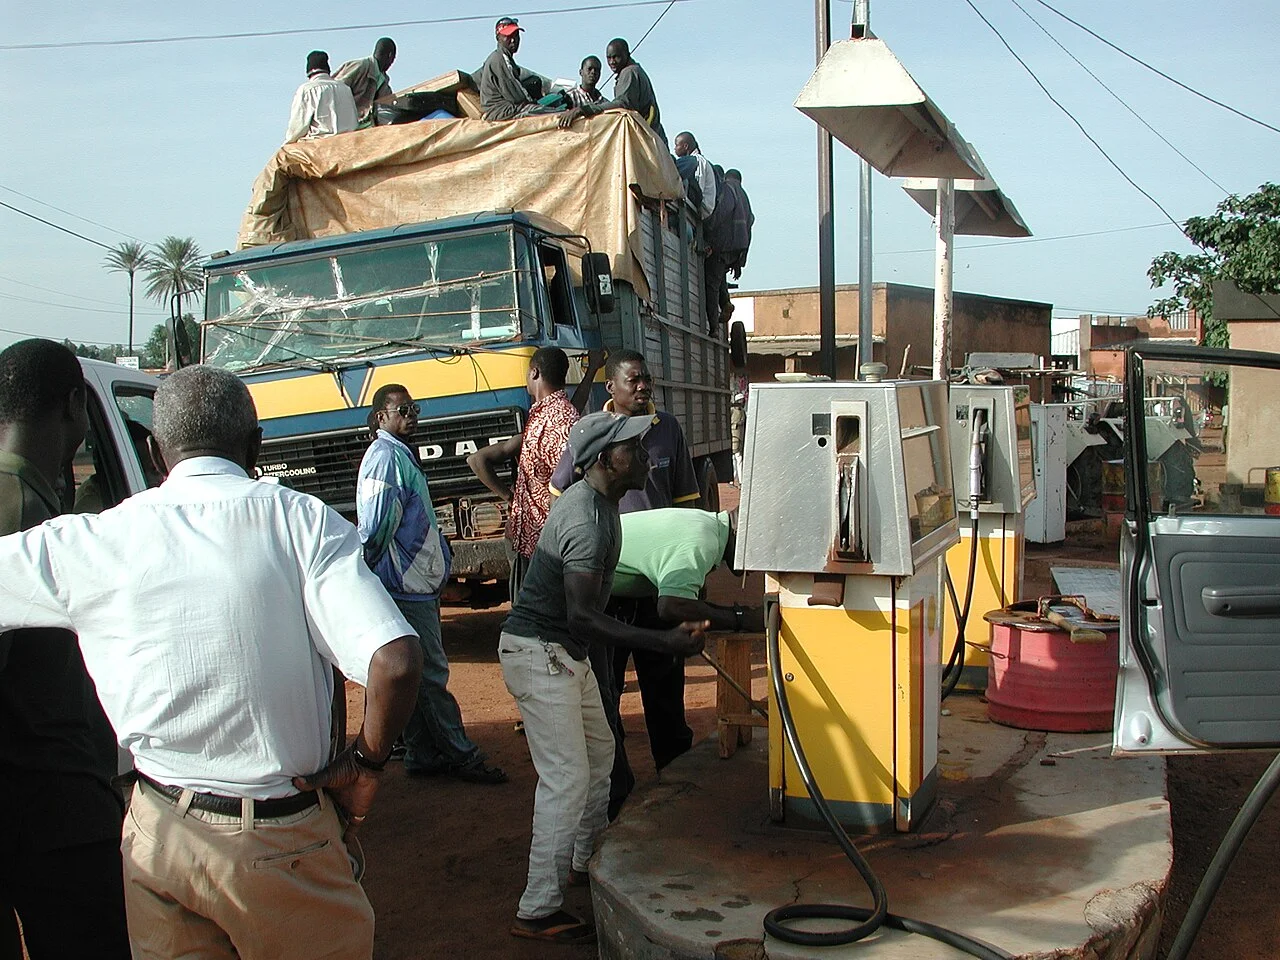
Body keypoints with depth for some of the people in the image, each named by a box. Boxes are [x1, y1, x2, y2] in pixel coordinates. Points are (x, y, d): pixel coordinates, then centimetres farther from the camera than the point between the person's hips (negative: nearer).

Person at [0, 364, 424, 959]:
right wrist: (366, 764, -5)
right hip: (281, 839, -1)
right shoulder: (300, 520, -11)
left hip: (156, 837, 2)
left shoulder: (91, 542, -5)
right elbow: (395, 663, -21)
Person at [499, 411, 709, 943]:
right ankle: (537, 910, -2)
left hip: (565, 651, 11)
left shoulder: (591, 500, 8)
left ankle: (585, 860, 38)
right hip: (539, 653, -11)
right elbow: (584, 617, -28)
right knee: (567, 777, -10)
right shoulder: (588, 521, -25)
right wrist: (666, 641, -27)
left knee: (599, 751, 21)